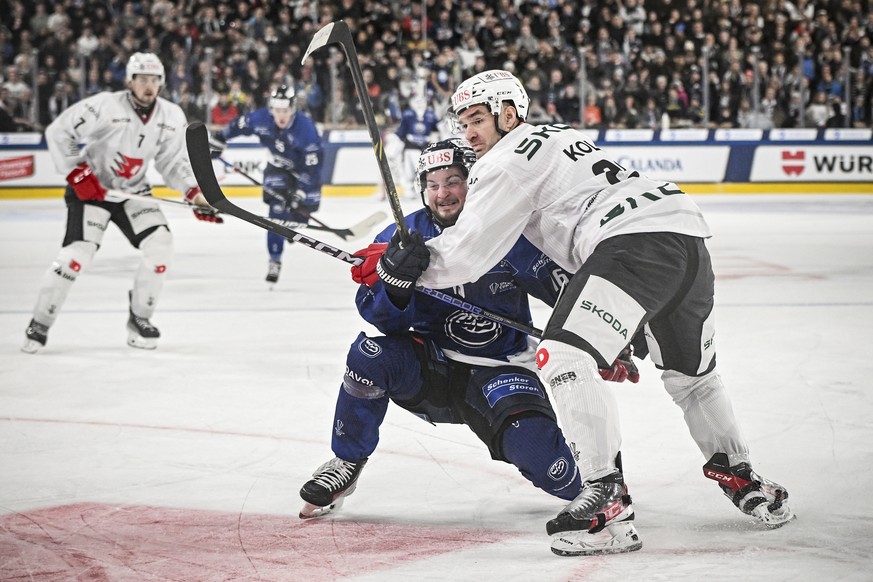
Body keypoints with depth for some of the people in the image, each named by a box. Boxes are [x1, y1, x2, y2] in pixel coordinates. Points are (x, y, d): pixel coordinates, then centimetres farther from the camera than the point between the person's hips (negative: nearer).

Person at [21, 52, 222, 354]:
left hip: (134, 191, 5)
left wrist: (194, 193, -14)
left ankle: (139, 320, 3)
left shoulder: (171, 117, -7)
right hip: (90, 188, -5)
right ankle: (40, 325, -5)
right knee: (77, 252, -19)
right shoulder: (105, 106, -23)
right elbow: (58, 131, -16)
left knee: (160, 244, -13)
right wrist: (76, 172, -20)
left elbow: (174, 162, 2)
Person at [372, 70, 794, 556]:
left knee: (564, 358, -16)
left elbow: (466, 255, -1)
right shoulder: (557, 137, 32)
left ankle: (610, 502, -23)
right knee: (691, 374, 28)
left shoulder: (510, 158, 4)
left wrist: (407, 265, 9)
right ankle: (741, 476, 43)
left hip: (637, 241, -10)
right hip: (688, 232, 10)